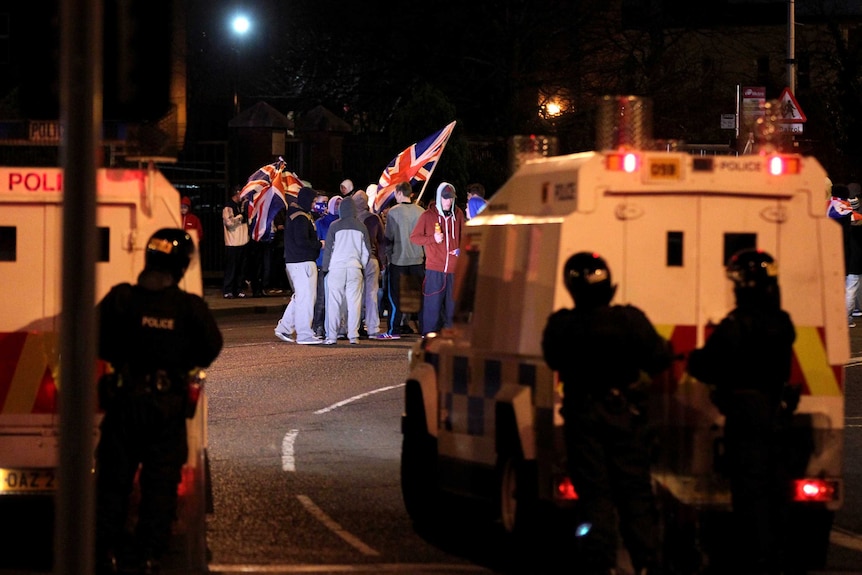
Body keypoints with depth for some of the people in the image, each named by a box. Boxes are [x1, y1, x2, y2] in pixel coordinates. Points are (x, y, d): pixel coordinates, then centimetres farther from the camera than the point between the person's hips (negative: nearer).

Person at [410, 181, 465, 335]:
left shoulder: (458, 214, 9)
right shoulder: (428, 215, -1)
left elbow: (463, 236, 22)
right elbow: (414, 237, 2)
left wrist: (461, 249, 2)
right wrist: (432, 239, -12)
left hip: (454, 268, 3)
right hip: (434, 268, -3)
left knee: (452, 302, 6)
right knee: (432, 302, -4)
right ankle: (430, 334, 0)